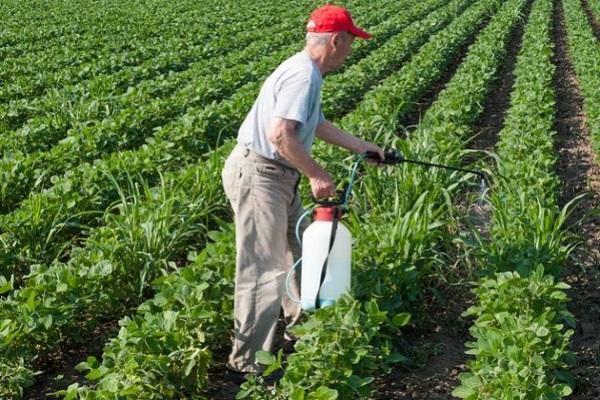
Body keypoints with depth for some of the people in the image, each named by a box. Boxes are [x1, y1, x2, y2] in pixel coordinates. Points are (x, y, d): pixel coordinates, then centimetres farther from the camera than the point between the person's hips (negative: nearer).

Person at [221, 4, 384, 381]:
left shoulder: (308, 73, 14)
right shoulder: (303, 74, -21)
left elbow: (319, 125, 29)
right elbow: (280, 134, -31)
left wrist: (363, 147, 35)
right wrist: (318, 174, -22)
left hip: (278, 177, 11)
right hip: (257, 176, -11)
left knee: (299, 252, 23)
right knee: (265, 270, -8)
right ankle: (247, 360, 1)